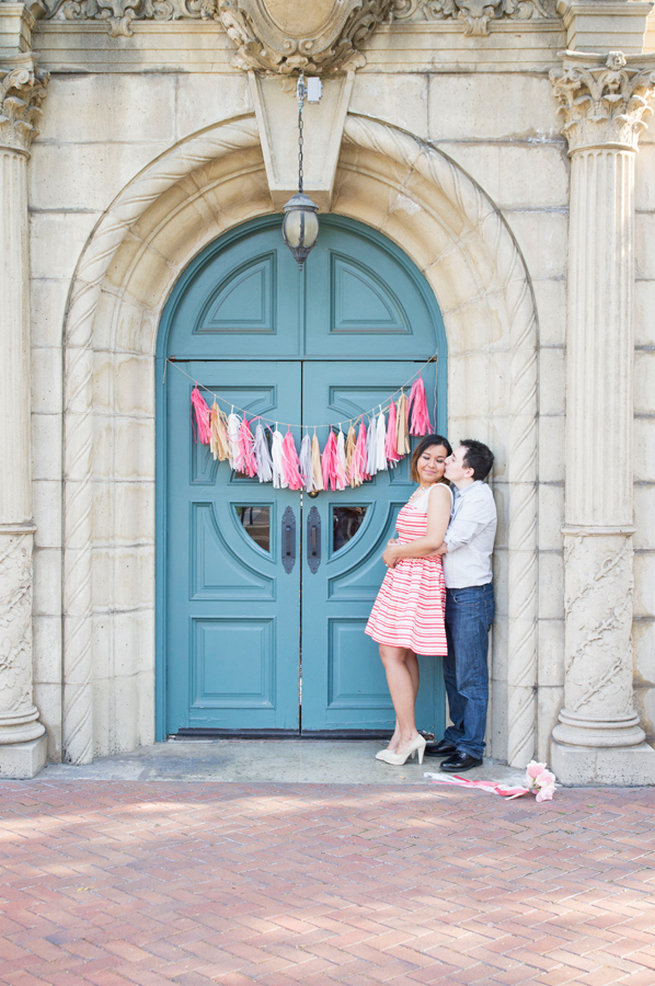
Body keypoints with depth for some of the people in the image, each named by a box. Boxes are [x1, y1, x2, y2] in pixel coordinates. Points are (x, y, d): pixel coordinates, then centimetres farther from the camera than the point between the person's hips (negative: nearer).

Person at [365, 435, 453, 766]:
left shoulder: (439, 491, -11)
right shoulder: (420, 492, 18)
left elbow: (433, 541, -22)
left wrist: (396, 552, -9)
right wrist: (396, 549, 5)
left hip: (418, 580, -10)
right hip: (404, 578, 10)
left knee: (392, 655, -9)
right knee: (406, 656, 9)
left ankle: (407, 734, -4)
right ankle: (403, 734, 14)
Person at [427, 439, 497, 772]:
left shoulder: (479, 496, -15)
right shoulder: (456, 495, 13)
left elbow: (445, 544, -17)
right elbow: (440, 542, 17)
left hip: (471, 597, -9)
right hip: (451, 593, 9)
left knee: (470, 677, -3)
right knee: (453, 674, 15)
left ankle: (471, 748, 3)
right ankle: (456, 738, 26)